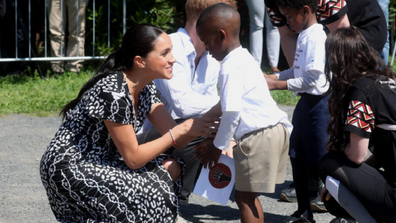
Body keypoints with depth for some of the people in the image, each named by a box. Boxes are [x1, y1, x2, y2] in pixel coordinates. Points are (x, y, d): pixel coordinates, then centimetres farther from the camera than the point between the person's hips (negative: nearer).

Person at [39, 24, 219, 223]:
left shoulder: (145, 89, 4)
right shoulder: (113, 92, -25)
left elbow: (176, 140, 1)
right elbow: (133, 158, -21)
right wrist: (181, 130, -19)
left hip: (100, 162, 10)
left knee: (171, 168, 0)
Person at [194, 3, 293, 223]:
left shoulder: (231, 67, -14)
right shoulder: (243, 59, 18)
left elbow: (232, 112, -21)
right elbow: (229, 104, 24)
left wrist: (218, 146, -8)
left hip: (259, 136, -10)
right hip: (276, 129, 10)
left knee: (244, 198, -3)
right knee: (248, 196, 17)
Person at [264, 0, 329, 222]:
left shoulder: (316, 37, -19)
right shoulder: (303, 35, 10)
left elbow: (311, 80, -24)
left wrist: (277, 85, -19)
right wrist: (272, 77, 4)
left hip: (318, 103, -10)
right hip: (305, 103, 10)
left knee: (319, 162, -4)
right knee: (298, 158, 15)